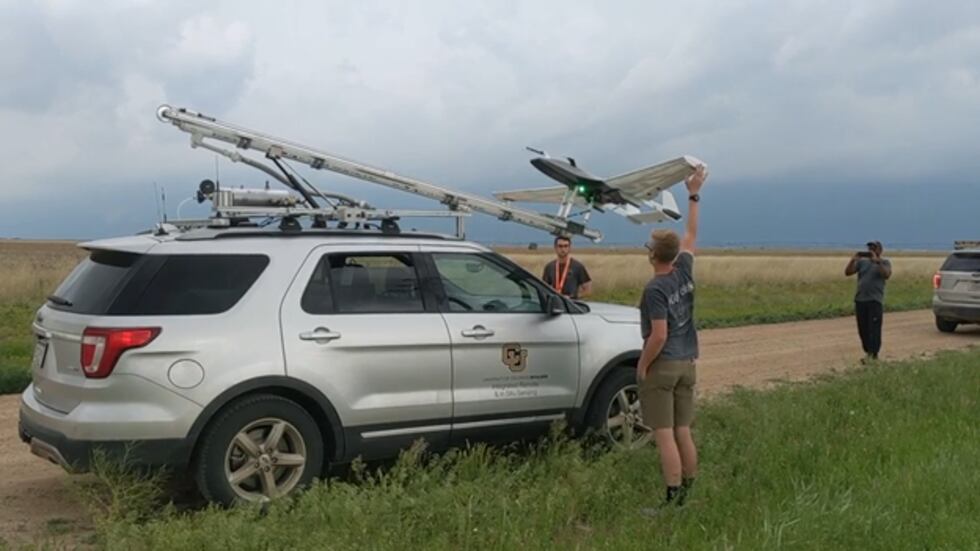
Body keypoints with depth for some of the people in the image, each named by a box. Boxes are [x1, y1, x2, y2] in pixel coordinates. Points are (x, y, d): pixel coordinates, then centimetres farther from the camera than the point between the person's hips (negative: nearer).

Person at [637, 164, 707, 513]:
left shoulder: (655, 289, -17)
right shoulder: (684, 273, 3)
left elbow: (659, 335, -22)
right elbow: (691, 235, 18)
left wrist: (642, 365, -10)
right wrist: (693, 195, 24)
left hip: (662, 366, -8)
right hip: (686, 365, 8)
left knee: (665, 437, -5)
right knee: (683, 433, 12)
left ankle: (672, 503, -4)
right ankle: (687, 497, 18)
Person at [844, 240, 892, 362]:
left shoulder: (884, 262, 6)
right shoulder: (861, 262, 16)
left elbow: (886, 274, -14)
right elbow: (847, 272, 6)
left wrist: (876, 261, -20)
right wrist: (853, 260, -8)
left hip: (875, 300, -5)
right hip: (860, 300, 5)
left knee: (874, 329, -10)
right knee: (863, 330, 7)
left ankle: (872, 354, -13)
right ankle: (868, 351, 17)